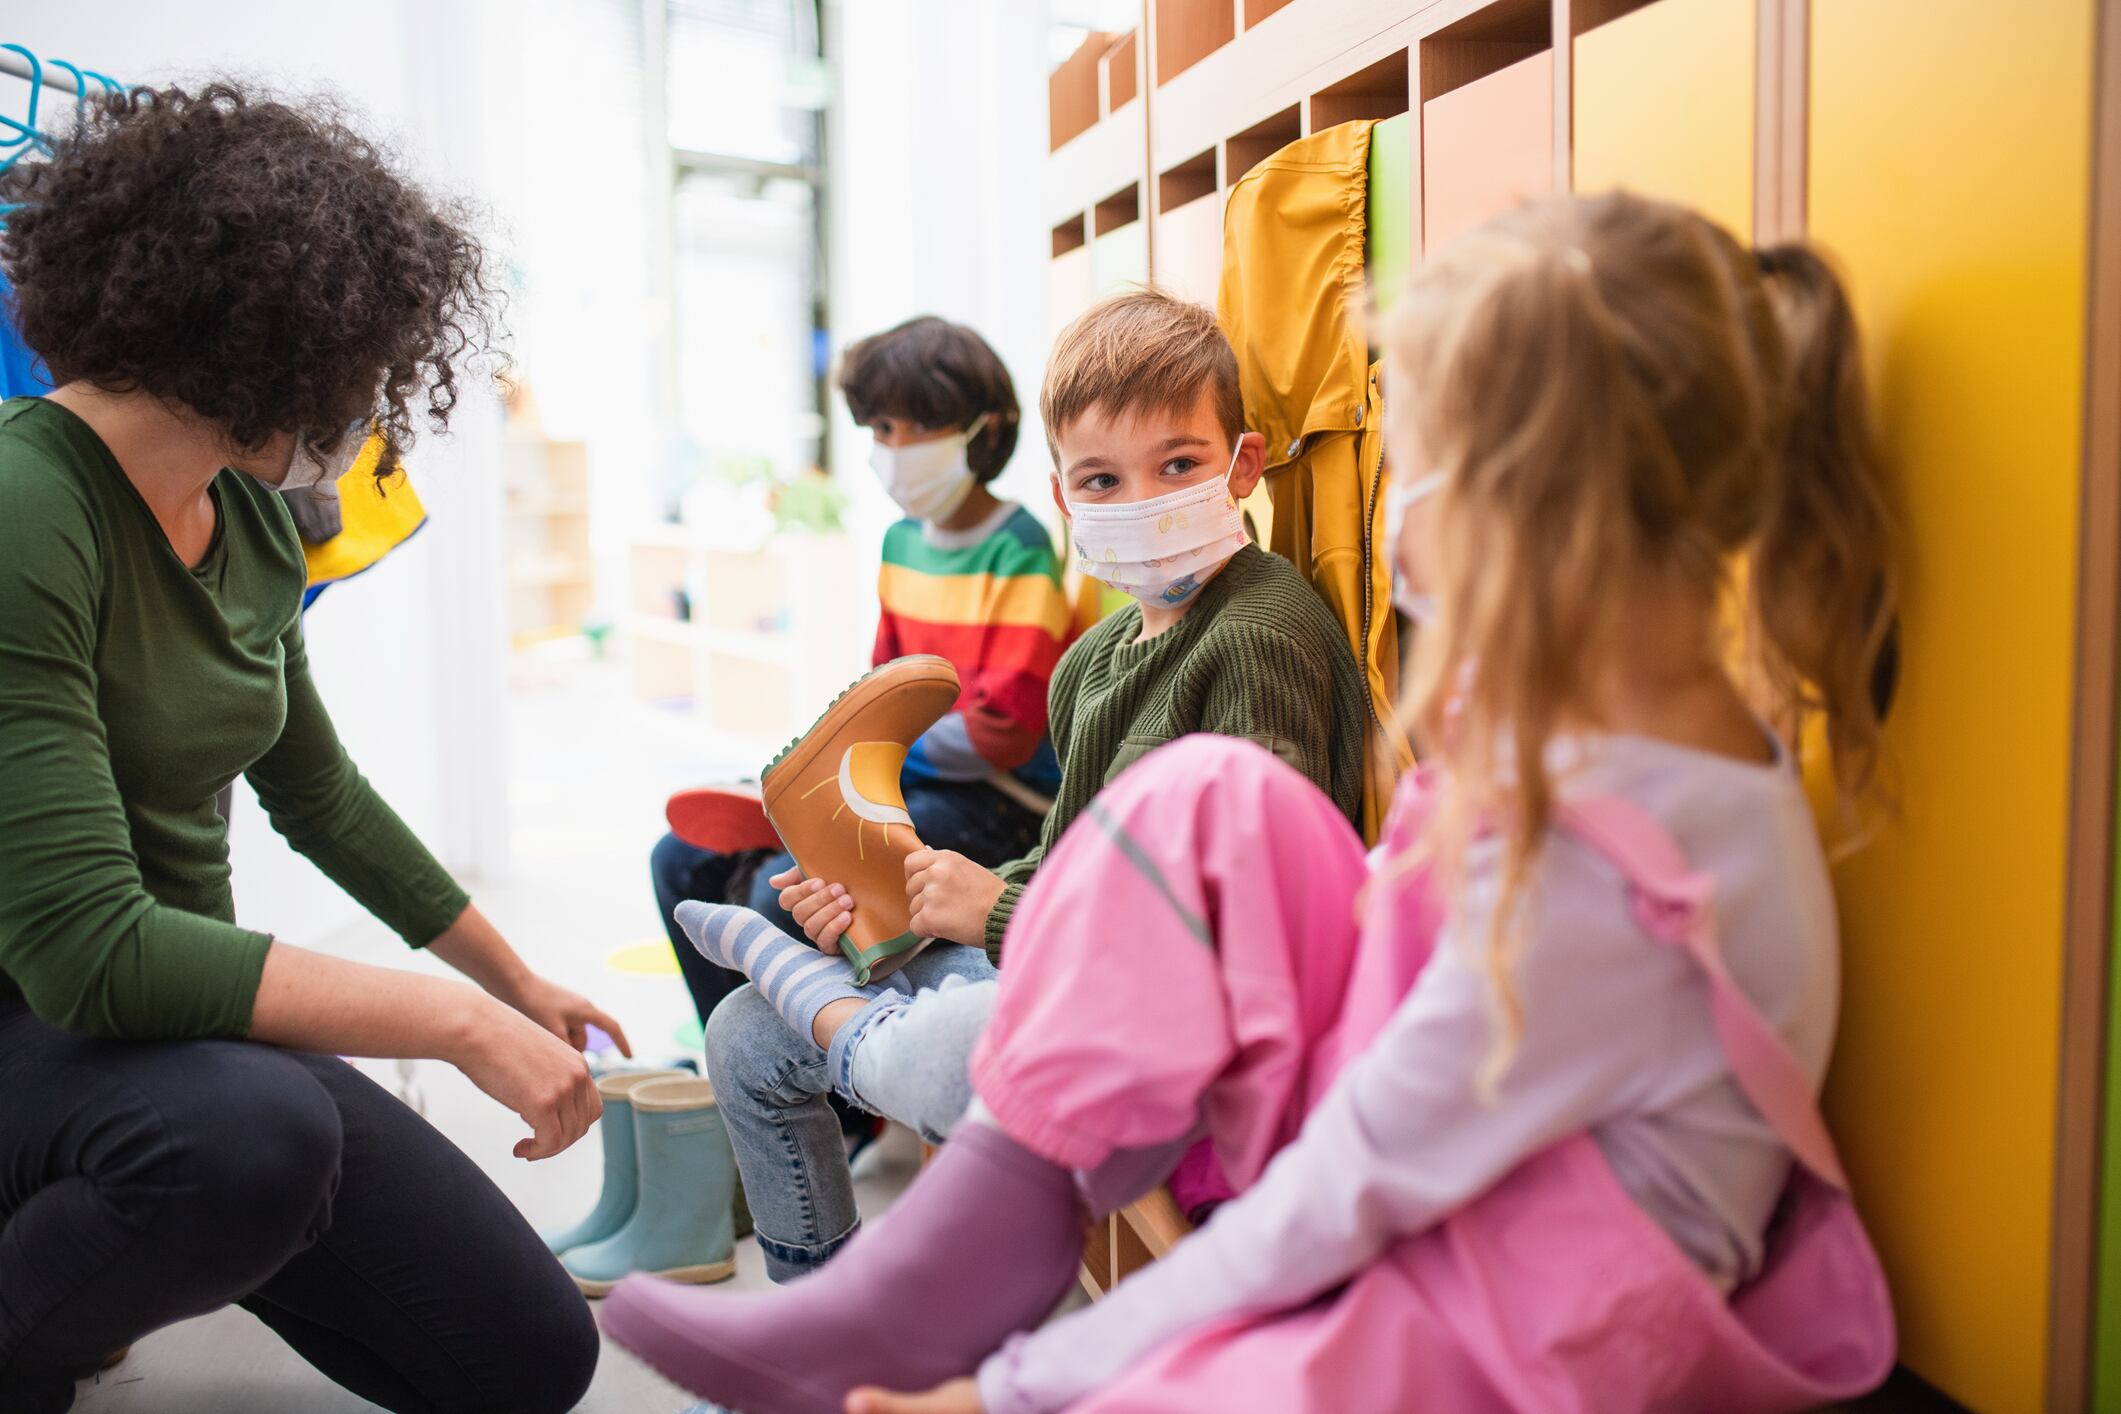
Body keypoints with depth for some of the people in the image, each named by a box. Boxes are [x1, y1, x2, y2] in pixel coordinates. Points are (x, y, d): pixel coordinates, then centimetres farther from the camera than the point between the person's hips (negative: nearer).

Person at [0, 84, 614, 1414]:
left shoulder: (250, 519, 2)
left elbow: (319, 793, 16)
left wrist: (517, 982, 24)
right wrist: (457, 1020, -27)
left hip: (182, 1012, 7)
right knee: (248, 1129, -41)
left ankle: (138, 1240, 23)